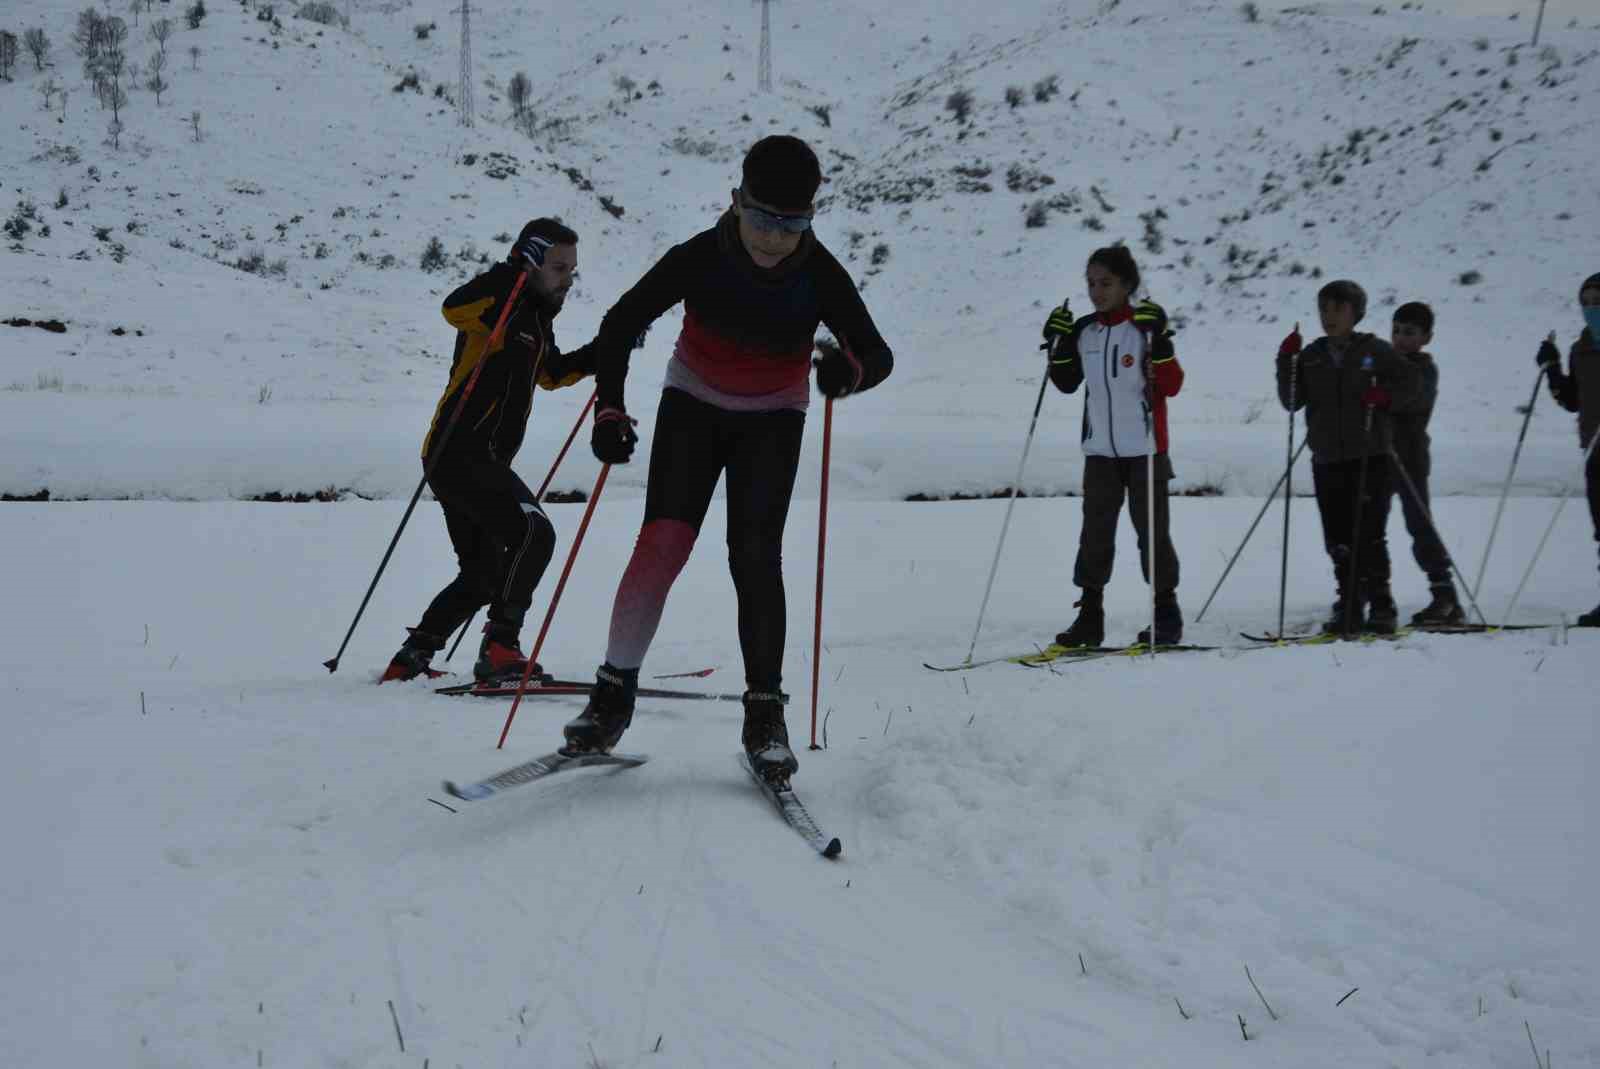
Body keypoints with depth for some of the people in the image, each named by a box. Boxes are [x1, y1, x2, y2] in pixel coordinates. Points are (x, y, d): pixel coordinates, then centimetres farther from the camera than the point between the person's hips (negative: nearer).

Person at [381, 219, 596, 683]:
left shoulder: (538, 319, 18)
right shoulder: (504, 301, -9)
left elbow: (551, 373, 34)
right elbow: (454, 309, -30)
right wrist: (512, 274, -36)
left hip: (482, 460, 10)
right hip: (460, 451, -10)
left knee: (481, 576, 17)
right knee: (534, 532, -23)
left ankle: (410, 660, 24)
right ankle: (499, 647, -20)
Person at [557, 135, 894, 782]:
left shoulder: (820, 275, -22)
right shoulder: (700, 258, -24)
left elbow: (879, 355, -18)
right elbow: (620, 326, -15)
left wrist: (850, 370, -43)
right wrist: (610, 409, -27)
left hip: (772, 419, 0)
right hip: (694, 405, 0)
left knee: (755, 556, -12)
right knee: (663, 541, -15)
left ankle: (764, 712, -1)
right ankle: (615, 692, -4)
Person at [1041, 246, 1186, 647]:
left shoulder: (1145, 326, -7)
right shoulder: (1084, 331, 7)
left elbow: (1172, 386, -13)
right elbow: (1067, 383, 15)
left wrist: (1159, 342, -25)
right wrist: (1059, 344, 2)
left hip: (1144, 449, -4)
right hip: (1100, 450, 4)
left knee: (1152, 532, 1)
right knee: (1094, 534, 3)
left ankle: (1166, 614, 13)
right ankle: (1089, 616, 7)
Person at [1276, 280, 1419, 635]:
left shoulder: (1375, 351, 3)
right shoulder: (1311, 355, 11)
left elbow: (1410, 384, 8)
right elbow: (1292, 401, 5)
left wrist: (1385, 396, -11)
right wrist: (1287, 361, -6)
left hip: (1371, 459, -3)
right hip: (1327, 461, 3)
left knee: (1369, 536, -7)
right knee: (1338, 541, 4)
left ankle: (1381, 608, 2)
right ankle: (1349, 608, 12)